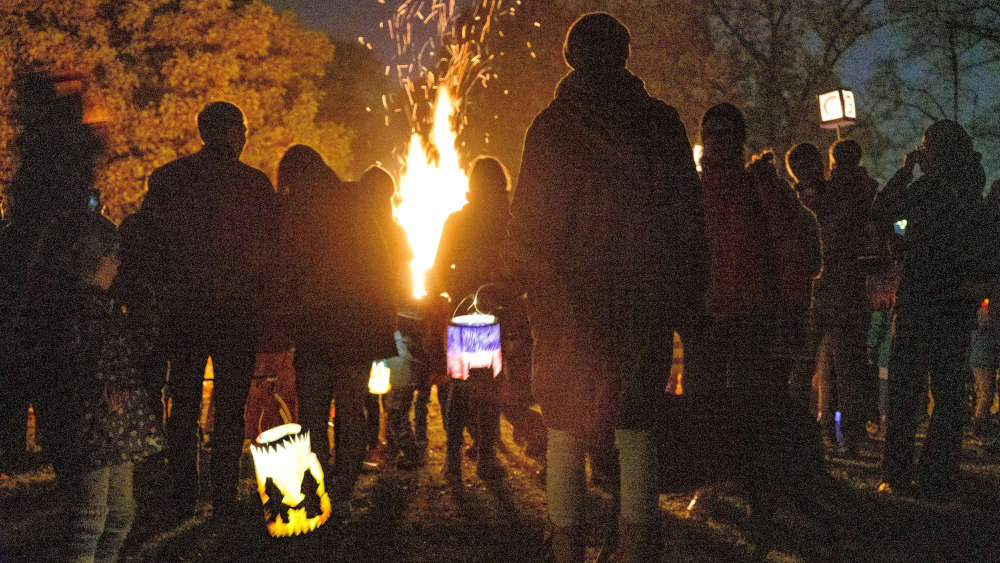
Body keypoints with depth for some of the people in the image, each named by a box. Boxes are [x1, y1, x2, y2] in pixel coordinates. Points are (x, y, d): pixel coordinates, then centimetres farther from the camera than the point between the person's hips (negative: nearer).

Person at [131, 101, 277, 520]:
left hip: (181, 309, 2)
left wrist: (167, 288, 10)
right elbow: (271, 247, -2)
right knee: (229, 407, 4)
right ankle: (224, 502, 5)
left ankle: (182, 499, 16)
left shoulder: (166, 178, 2)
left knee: (183, 404, 12)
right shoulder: (256, 184, -5)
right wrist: (258, 295, 9)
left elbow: (145, 242, 3)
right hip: (236, 310, -2)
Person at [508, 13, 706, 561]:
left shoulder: (551, 126, -3)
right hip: (647, 307, 3)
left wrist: (535, 289, 10)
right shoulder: (663, 122, 5)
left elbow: (528, 225, -4)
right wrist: (682, 298, 12)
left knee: (566, 439, 5)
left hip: (569, 309, -2)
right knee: (636, 435, 10)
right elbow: (688, 218, 6)